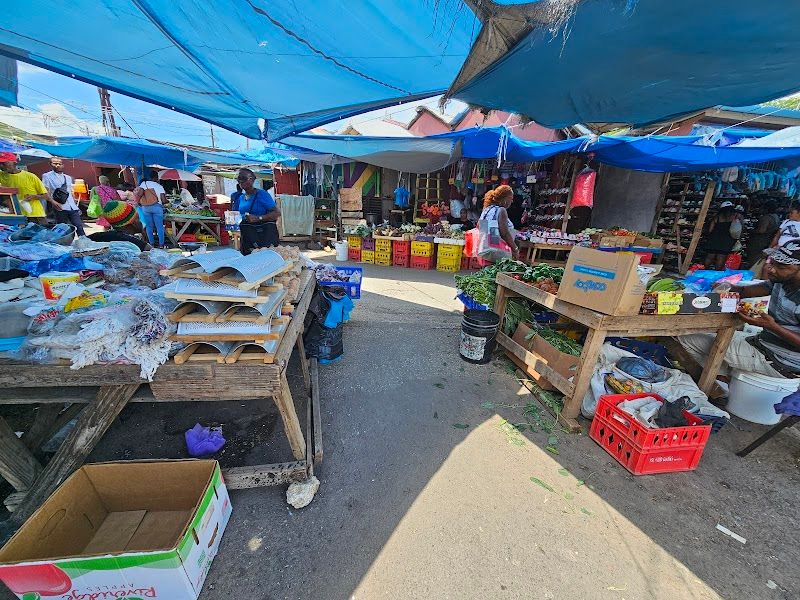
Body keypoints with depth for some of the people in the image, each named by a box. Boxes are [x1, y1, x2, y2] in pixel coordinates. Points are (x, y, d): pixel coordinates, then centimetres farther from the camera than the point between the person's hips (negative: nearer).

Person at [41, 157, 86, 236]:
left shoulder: (68, 178, 19)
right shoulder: (47, 176, 4)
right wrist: (53, 202, -18)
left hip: (73, 207, 4)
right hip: (60, 208, -4)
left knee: (79, 227, -1)